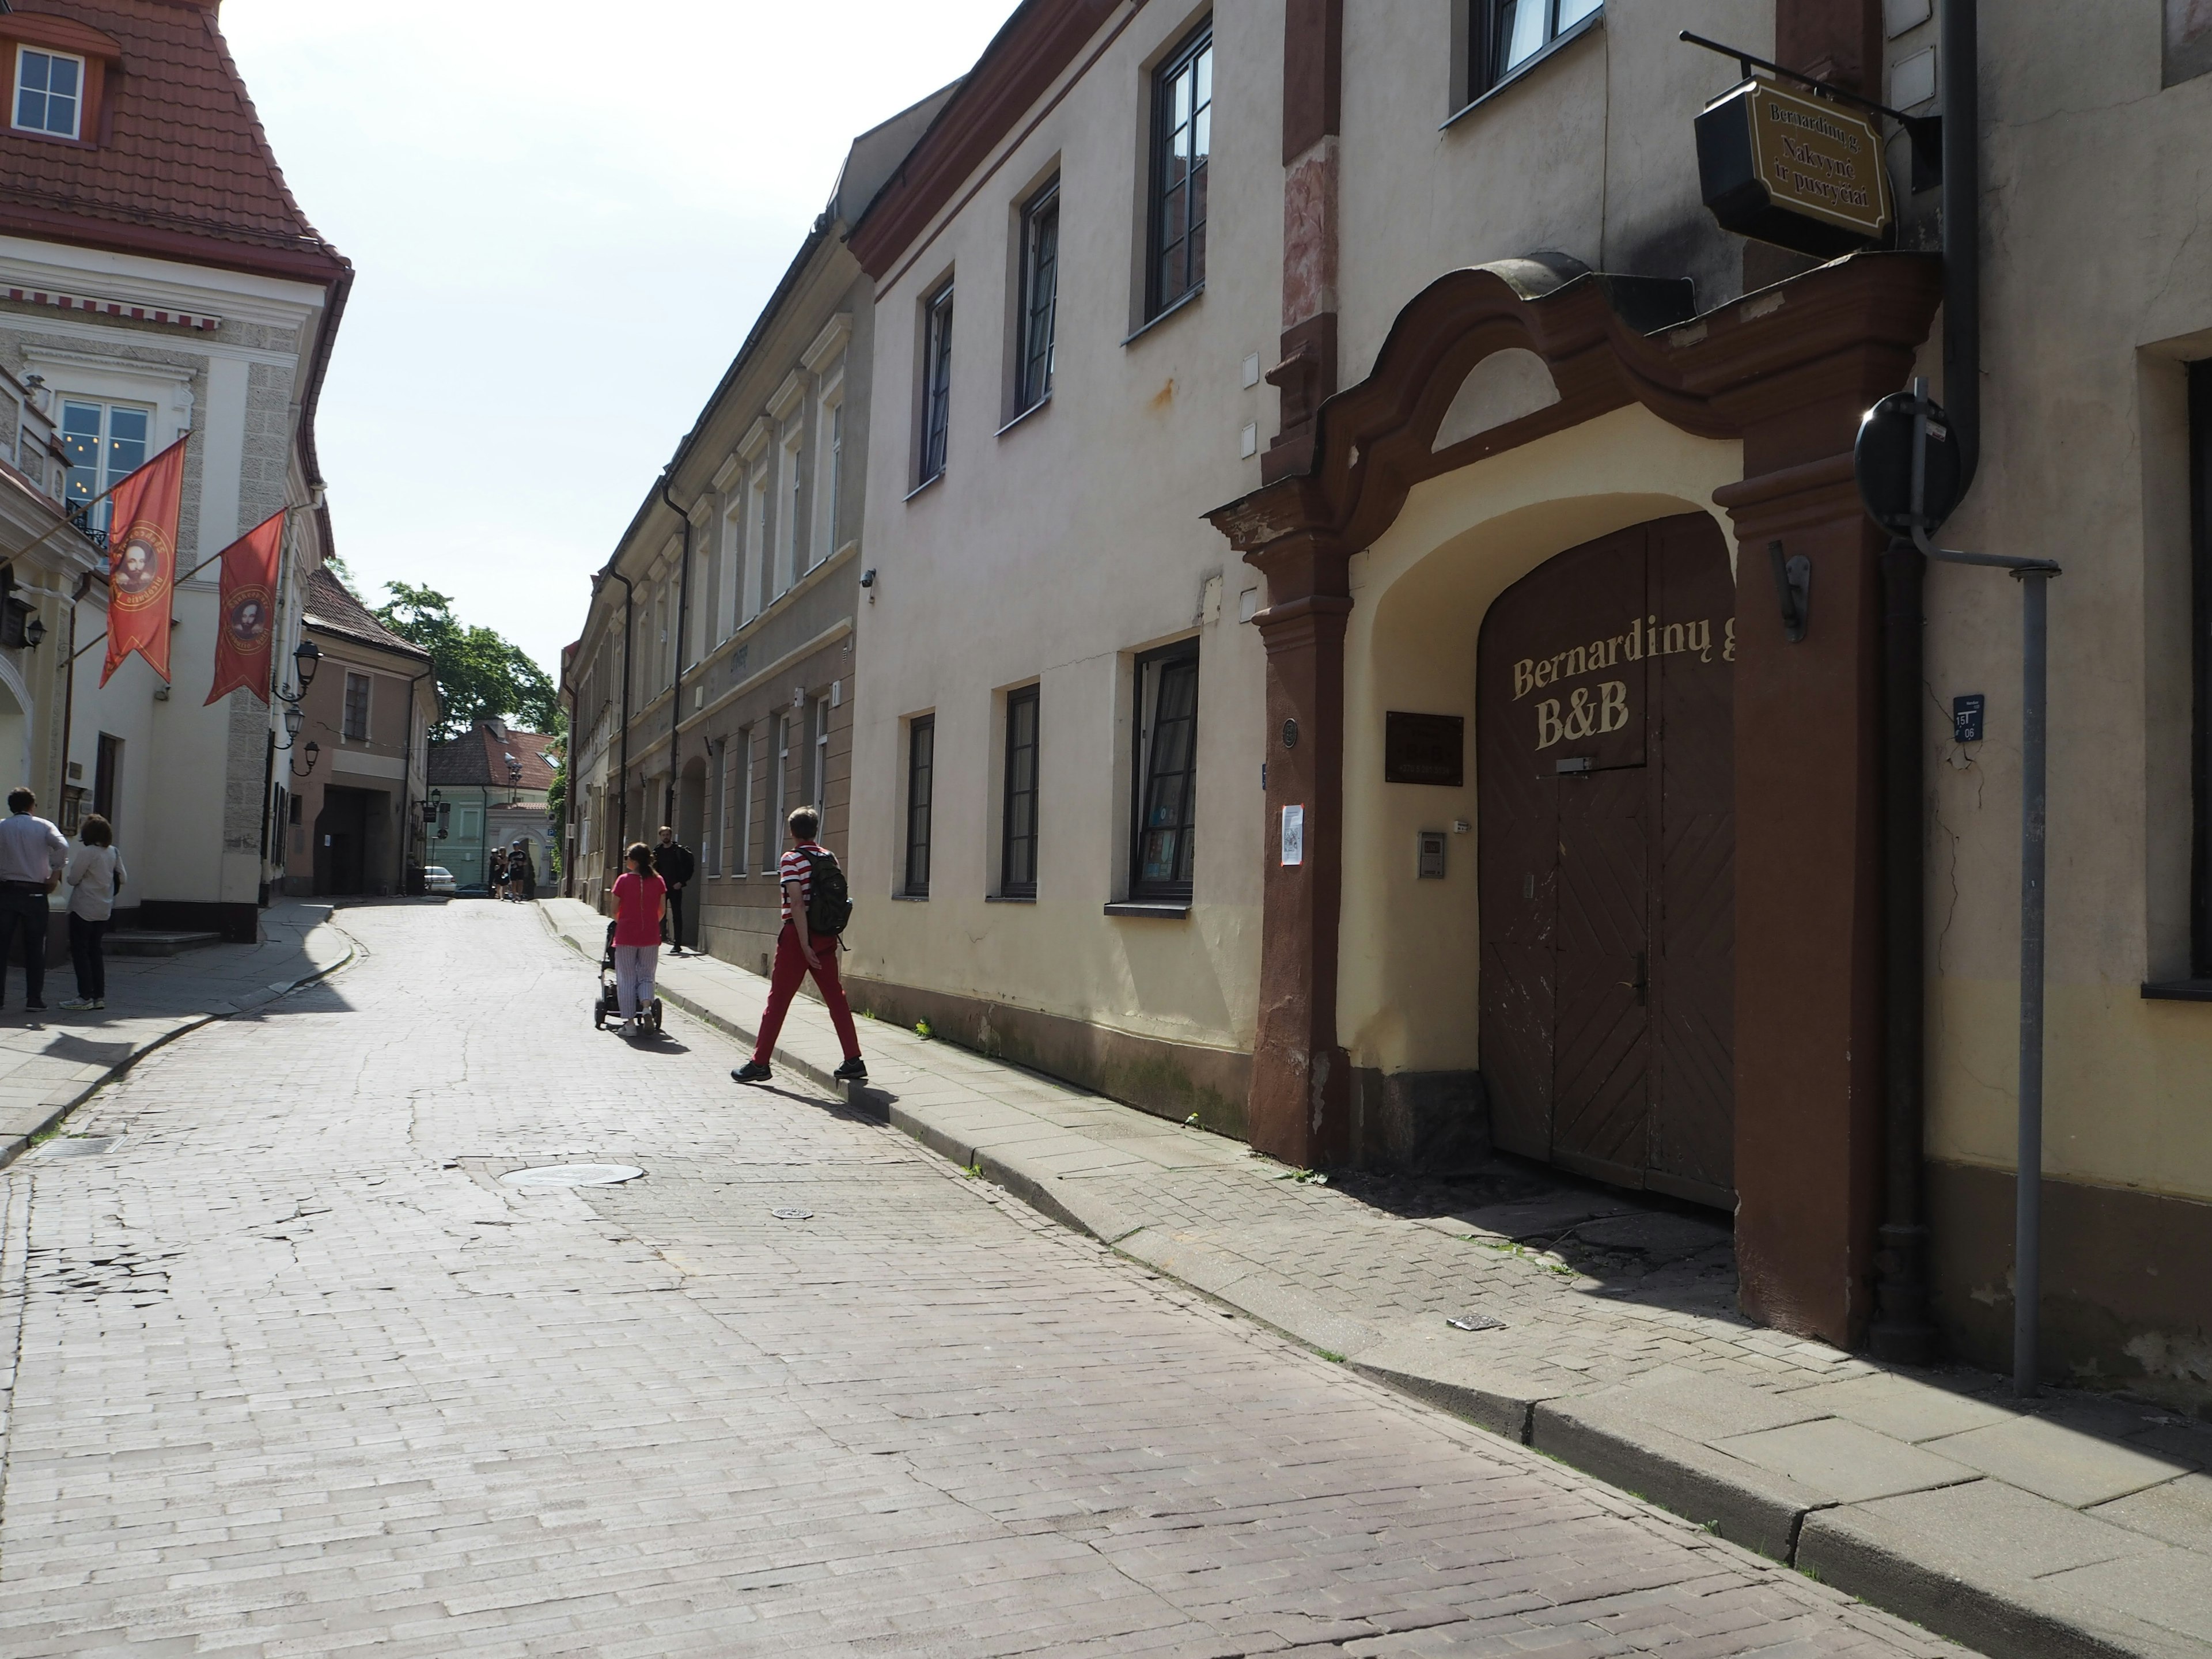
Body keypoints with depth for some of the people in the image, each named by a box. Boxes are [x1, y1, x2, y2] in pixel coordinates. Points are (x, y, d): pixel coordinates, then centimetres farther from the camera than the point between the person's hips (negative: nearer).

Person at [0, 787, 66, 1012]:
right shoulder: (44, 826, 2)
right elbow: (62, 847, -15)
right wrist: (55, 874, -8)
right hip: (34, 893, -1)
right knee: (35, 948, 4)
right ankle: (34, 999, 3)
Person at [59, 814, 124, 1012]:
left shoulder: (86, 852, -15)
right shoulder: (113, 852, 5)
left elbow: (73, 879, -12)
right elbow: (122, 878, 9)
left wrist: (65, 874, 8)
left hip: (83, 908, -7)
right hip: (104, 909, 7)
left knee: (80, 951, 0)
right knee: (95, 951, 13)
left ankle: (85, 997, -2)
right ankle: (99, 996, 12)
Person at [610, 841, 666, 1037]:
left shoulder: (623, 880, -7)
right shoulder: (658, 881, -1)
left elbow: (615, 910, -2)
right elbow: (662, 910, 4)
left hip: (626, 935, -2)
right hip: (650, 937, 2)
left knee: (626, 978, 7)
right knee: (646, 975, 14)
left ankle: (629, 1021, 7)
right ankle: (646, 1006, -12)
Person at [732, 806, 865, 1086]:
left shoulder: (791, 860, -9)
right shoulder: (830, 858, 8)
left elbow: (797, 904, -17)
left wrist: (804, 944, -18)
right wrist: (829, 932, 16)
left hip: (798, 936, -5)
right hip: (827, 936, 5)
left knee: (778, 999, 2)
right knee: (836, 997, 8)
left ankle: (760, 1063, 8)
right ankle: (854, 1061, 5)